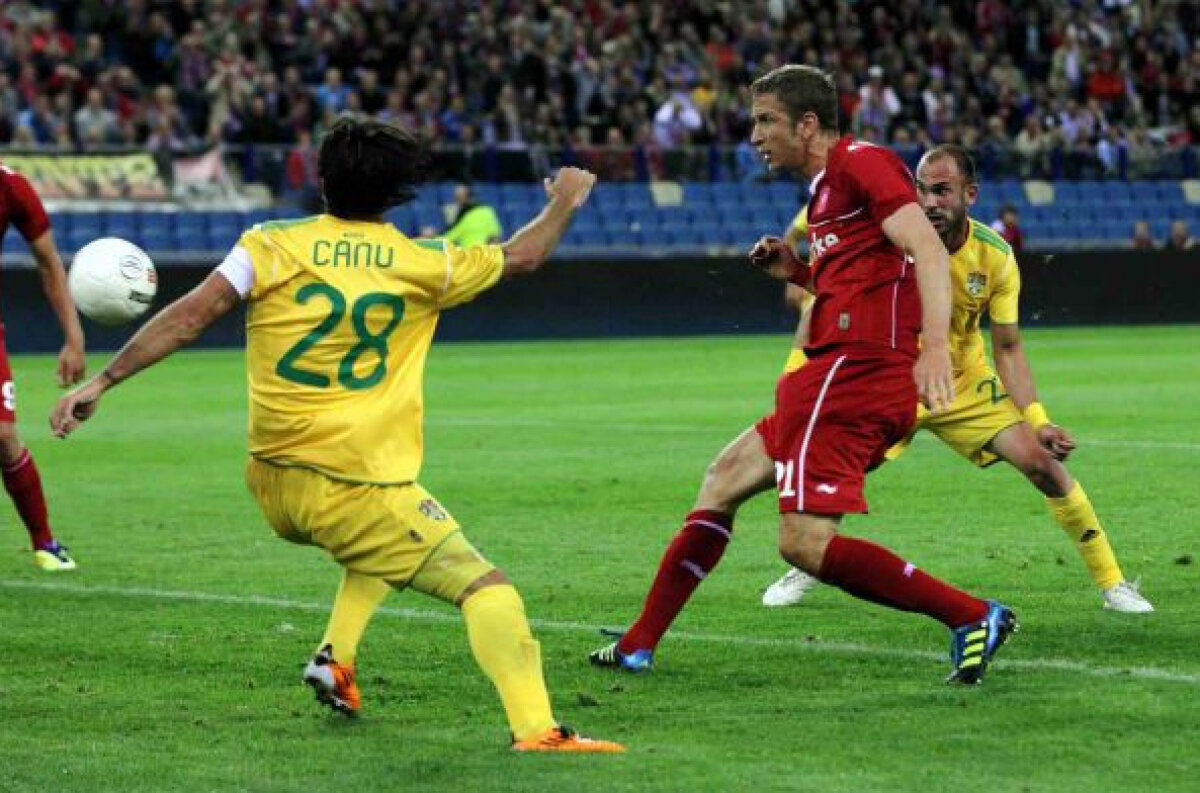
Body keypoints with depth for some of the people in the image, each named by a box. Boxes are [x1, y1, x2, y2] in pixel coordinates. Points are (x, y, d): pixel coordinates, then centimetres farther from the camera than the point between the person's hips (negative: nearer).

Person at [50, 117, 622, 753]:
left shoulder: (272, 247, 1)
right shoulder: (422, 265, 2)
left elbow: (187, 317, -7)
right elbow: (522, 257, 18)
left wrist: (101, 382, -4)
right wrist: (565, 202, 37)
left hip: (274, 486, 5)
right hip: (361, 488, -5)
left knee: (379, 545, 34)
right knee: (485, 588, -4)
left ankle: (336, 657, 20)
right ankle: (533, 727, -22)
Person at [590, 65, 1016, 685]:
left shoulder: (860, 163, -8)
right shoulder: (825, 190, 23)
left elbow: (929, 250, -20)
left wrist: (935, 347, -34)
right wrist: (796, 272, 15)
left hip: (851, 370, -11)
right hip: (841, 374, 11)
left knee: (805, 543, -16)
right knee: (724, 478, 19)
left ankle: (971, 616, -14)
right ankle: (639, 645, 26)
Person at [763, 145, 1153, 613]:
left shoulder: (995, 254, -15)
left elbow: (1008, 349, -9)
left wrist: (1037, 420, -19)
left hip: (967, 385, 1)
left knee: (1042, 461, -12)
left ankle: (1111, 582, 3)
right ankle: (803, 572, 10)